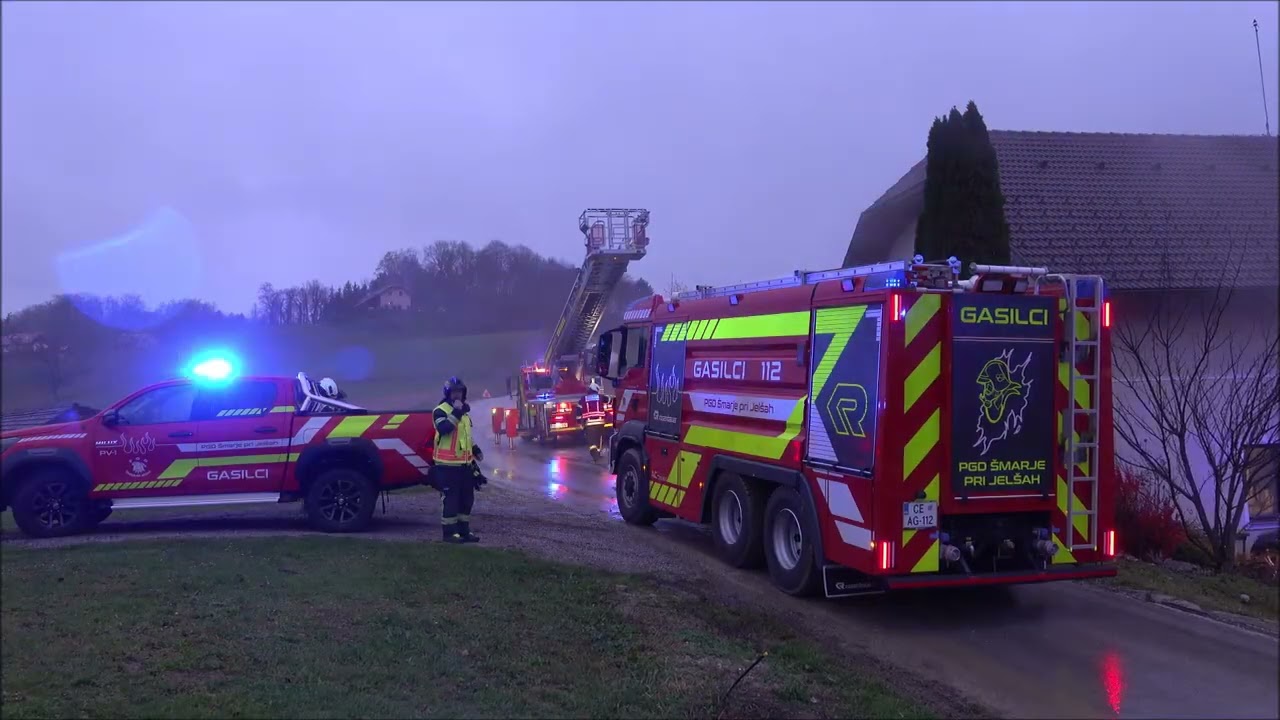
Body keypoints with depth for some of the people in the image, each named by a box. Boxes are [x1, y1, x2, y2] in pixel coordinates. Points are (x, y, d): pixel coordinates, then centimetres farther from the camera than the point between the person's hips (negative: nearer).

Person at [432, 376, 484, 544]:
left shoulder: (464, 412, 17)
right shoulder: (440, 410, -9)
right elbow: (443, 428, -28)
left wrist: (476, 450, 18)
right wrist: (456, 412, -27)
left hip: (465, 464, 8)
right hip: (448, 465, -8)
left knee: (467, 498, 12)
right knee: (450, 499, -6)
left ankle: (464, 530, 21)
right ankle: (449, 532, 1)